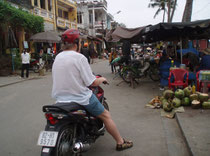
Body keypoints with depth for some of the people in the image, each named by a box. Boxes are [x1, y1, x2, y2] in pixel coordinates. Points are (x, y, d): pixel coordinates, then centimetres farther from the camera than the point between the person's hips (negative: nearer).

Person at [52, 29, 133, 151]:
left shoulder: (58, 57, 5)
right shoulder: (79, 57, -17)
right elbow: (92, 82, -17)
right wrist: (102, 79, 4)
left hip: (60, 98, 8)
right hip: (80, 98, -7)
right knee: (106, 116, 9)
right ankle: (120, 142, 21)